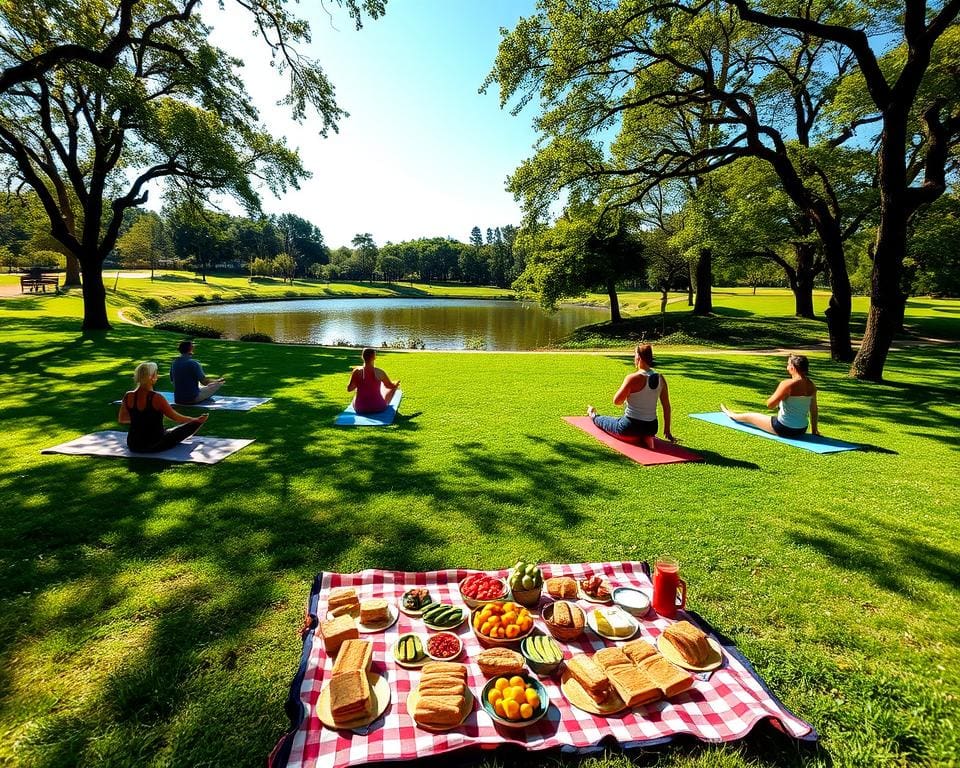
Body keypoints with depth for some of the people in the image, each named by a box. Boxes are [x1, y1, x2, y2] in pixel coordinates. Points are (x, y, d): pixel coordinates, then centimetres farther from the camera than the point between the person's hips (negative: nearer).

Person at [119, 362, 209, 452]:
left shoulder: (128, 397, -7)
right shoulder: (157, 398, -21)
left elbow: (121, 419, 10)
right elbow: (175, 417, -8)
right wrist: (197, 420, 7)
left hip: (133, 446, 6)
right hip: (155, 446, -6)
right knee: (194, 424, 12)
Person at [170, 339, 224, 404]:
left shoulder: (174, 363, 4)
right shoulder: (194, 363, -17)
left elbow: (172, 380, 15)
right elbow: (204, 382, -16)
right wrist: (218, 380, 3)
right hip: (192, 399, -7)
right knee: (218, 384, 2)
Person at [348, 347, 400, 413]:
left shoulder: (357, 371, -11)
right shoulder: (379, 372, -14)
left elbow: (349, 389, -1)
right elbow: (391, 386, 3)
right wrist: (396, 384, 27)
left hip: (359, 408, 3)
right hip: (377, 408, -2)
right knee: (393, 388, 25)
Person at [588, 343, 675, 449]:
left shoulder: (633, 378, -20)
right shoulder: (661, 379, -2)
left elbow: (616, 401, -13)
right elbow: (666, 407, 3)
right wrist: (667, 431, 11)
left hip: (631, 428, -5)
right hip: (652, 428, 5)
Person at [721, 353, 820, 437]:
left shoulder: (787, 384, -21)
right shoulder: (811, 385, -1)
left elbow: (770, 404, -18)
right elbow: (814, 410, 7)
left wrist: (777, 395, 2)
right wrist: (814, 429, 17)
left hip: (784, 429, -6)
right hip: (801, 430, 6)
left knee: (749, 416, 20)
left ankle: (731, 415, 50)